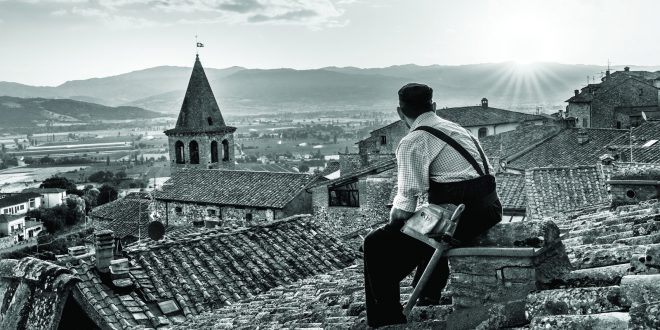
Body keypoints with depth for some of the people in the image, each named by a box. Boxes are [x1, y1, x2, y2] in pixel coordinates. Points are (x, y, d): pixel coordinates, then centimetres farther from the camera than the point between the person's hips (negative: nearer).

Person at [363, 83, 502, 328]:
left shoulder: (413, 142, -8)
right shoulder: (454, 127, 16)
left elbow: (406, 204, -16)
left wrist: (392, 221, 5)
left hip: (462, 214, -9)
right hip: (488, 208, 9)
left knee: (376, 245, 0)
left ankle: (386, 320, 5)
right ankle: (428, 296, 46)